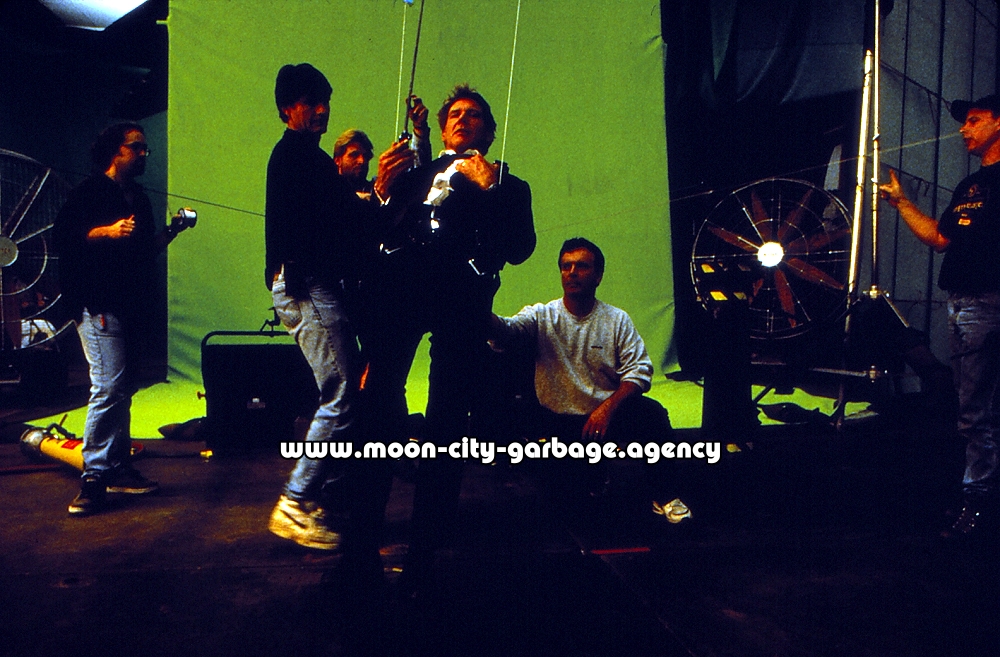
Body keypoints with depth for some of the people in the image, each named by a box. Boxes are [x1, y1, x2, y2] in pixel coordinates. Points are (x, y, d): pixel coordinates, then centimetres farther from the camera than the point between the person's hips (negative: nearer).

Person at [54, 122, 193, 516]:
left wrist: (170, 232, 9)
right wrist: (109, 231, -22)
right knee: (109, 387, -14)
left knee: (124, 389, 10)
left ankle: (118, 469, 17)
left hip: (133, 306, 8)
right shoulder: (90, 192, -1)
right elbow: (64, 235, -11)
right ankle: (93, 478, -7)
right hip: (99, 305, -8)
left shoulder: (140, 199, 21)